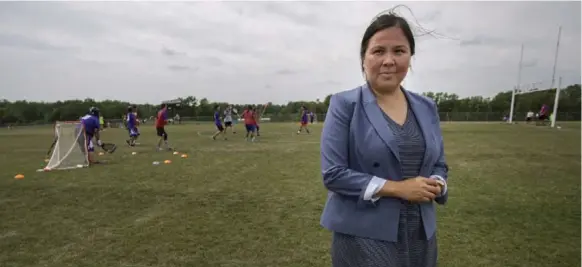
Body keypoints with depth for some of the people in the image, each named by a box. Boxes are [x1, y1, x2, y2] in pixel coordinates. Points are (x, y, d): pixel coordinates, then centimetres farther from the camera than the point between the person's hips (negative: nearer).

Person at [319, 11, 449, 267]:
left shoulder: (427, 107, 5)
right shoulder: (344, 105, -11)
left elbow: (439, 164, 13)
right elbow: (333, 173, -16)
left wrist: (435, 186, -9)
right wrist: (397, 188, -19)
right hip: (364, 236, -5)